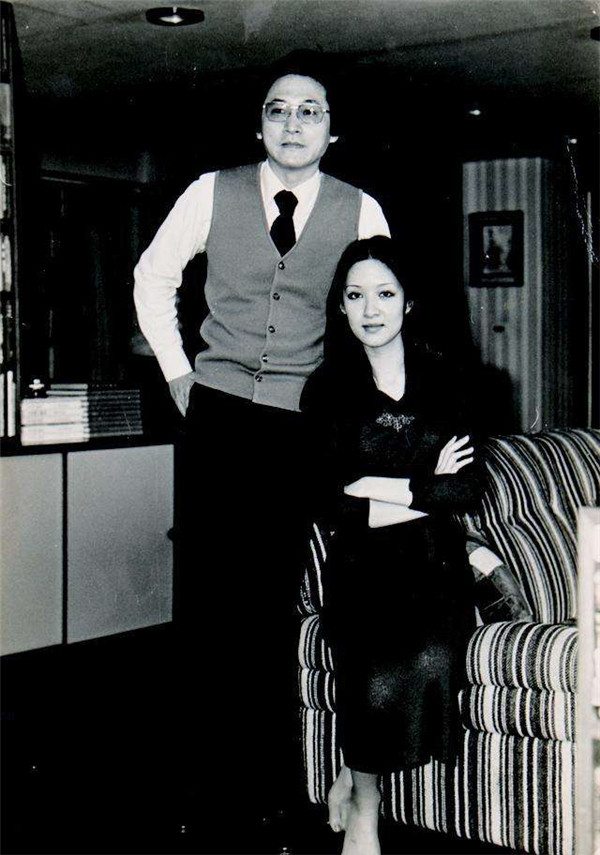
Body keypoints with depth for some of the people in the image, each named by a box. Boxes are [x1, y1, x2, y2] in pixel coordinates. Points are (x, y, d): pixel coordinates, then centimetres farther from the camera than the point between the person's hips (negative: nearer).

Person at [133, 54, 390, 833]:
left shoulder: (360, 212, 2)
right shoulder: (213, 193, 3)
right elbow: (153, 277, 15)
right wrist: (177, 370, 10)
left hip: (302, 425, 0)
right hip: (217, 414, 1)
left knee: (275, 600, 1)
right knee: (208, 591, 1)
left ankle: (272, 776, 12)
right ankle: (210, 766, 14)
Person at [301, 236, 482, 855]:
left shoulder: (442, 382, 11)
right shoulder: (325, 390, 7)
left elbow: (467, 490, 2)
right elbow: (325, 503, -3)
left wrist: (383, 489, -8)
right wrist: (426, 488, -7)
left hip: (435, 559, 2)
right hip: (361, 565, -1)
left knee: (430, 659, -30)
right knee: (378, 674, -30)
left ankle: (352, 783, -4)